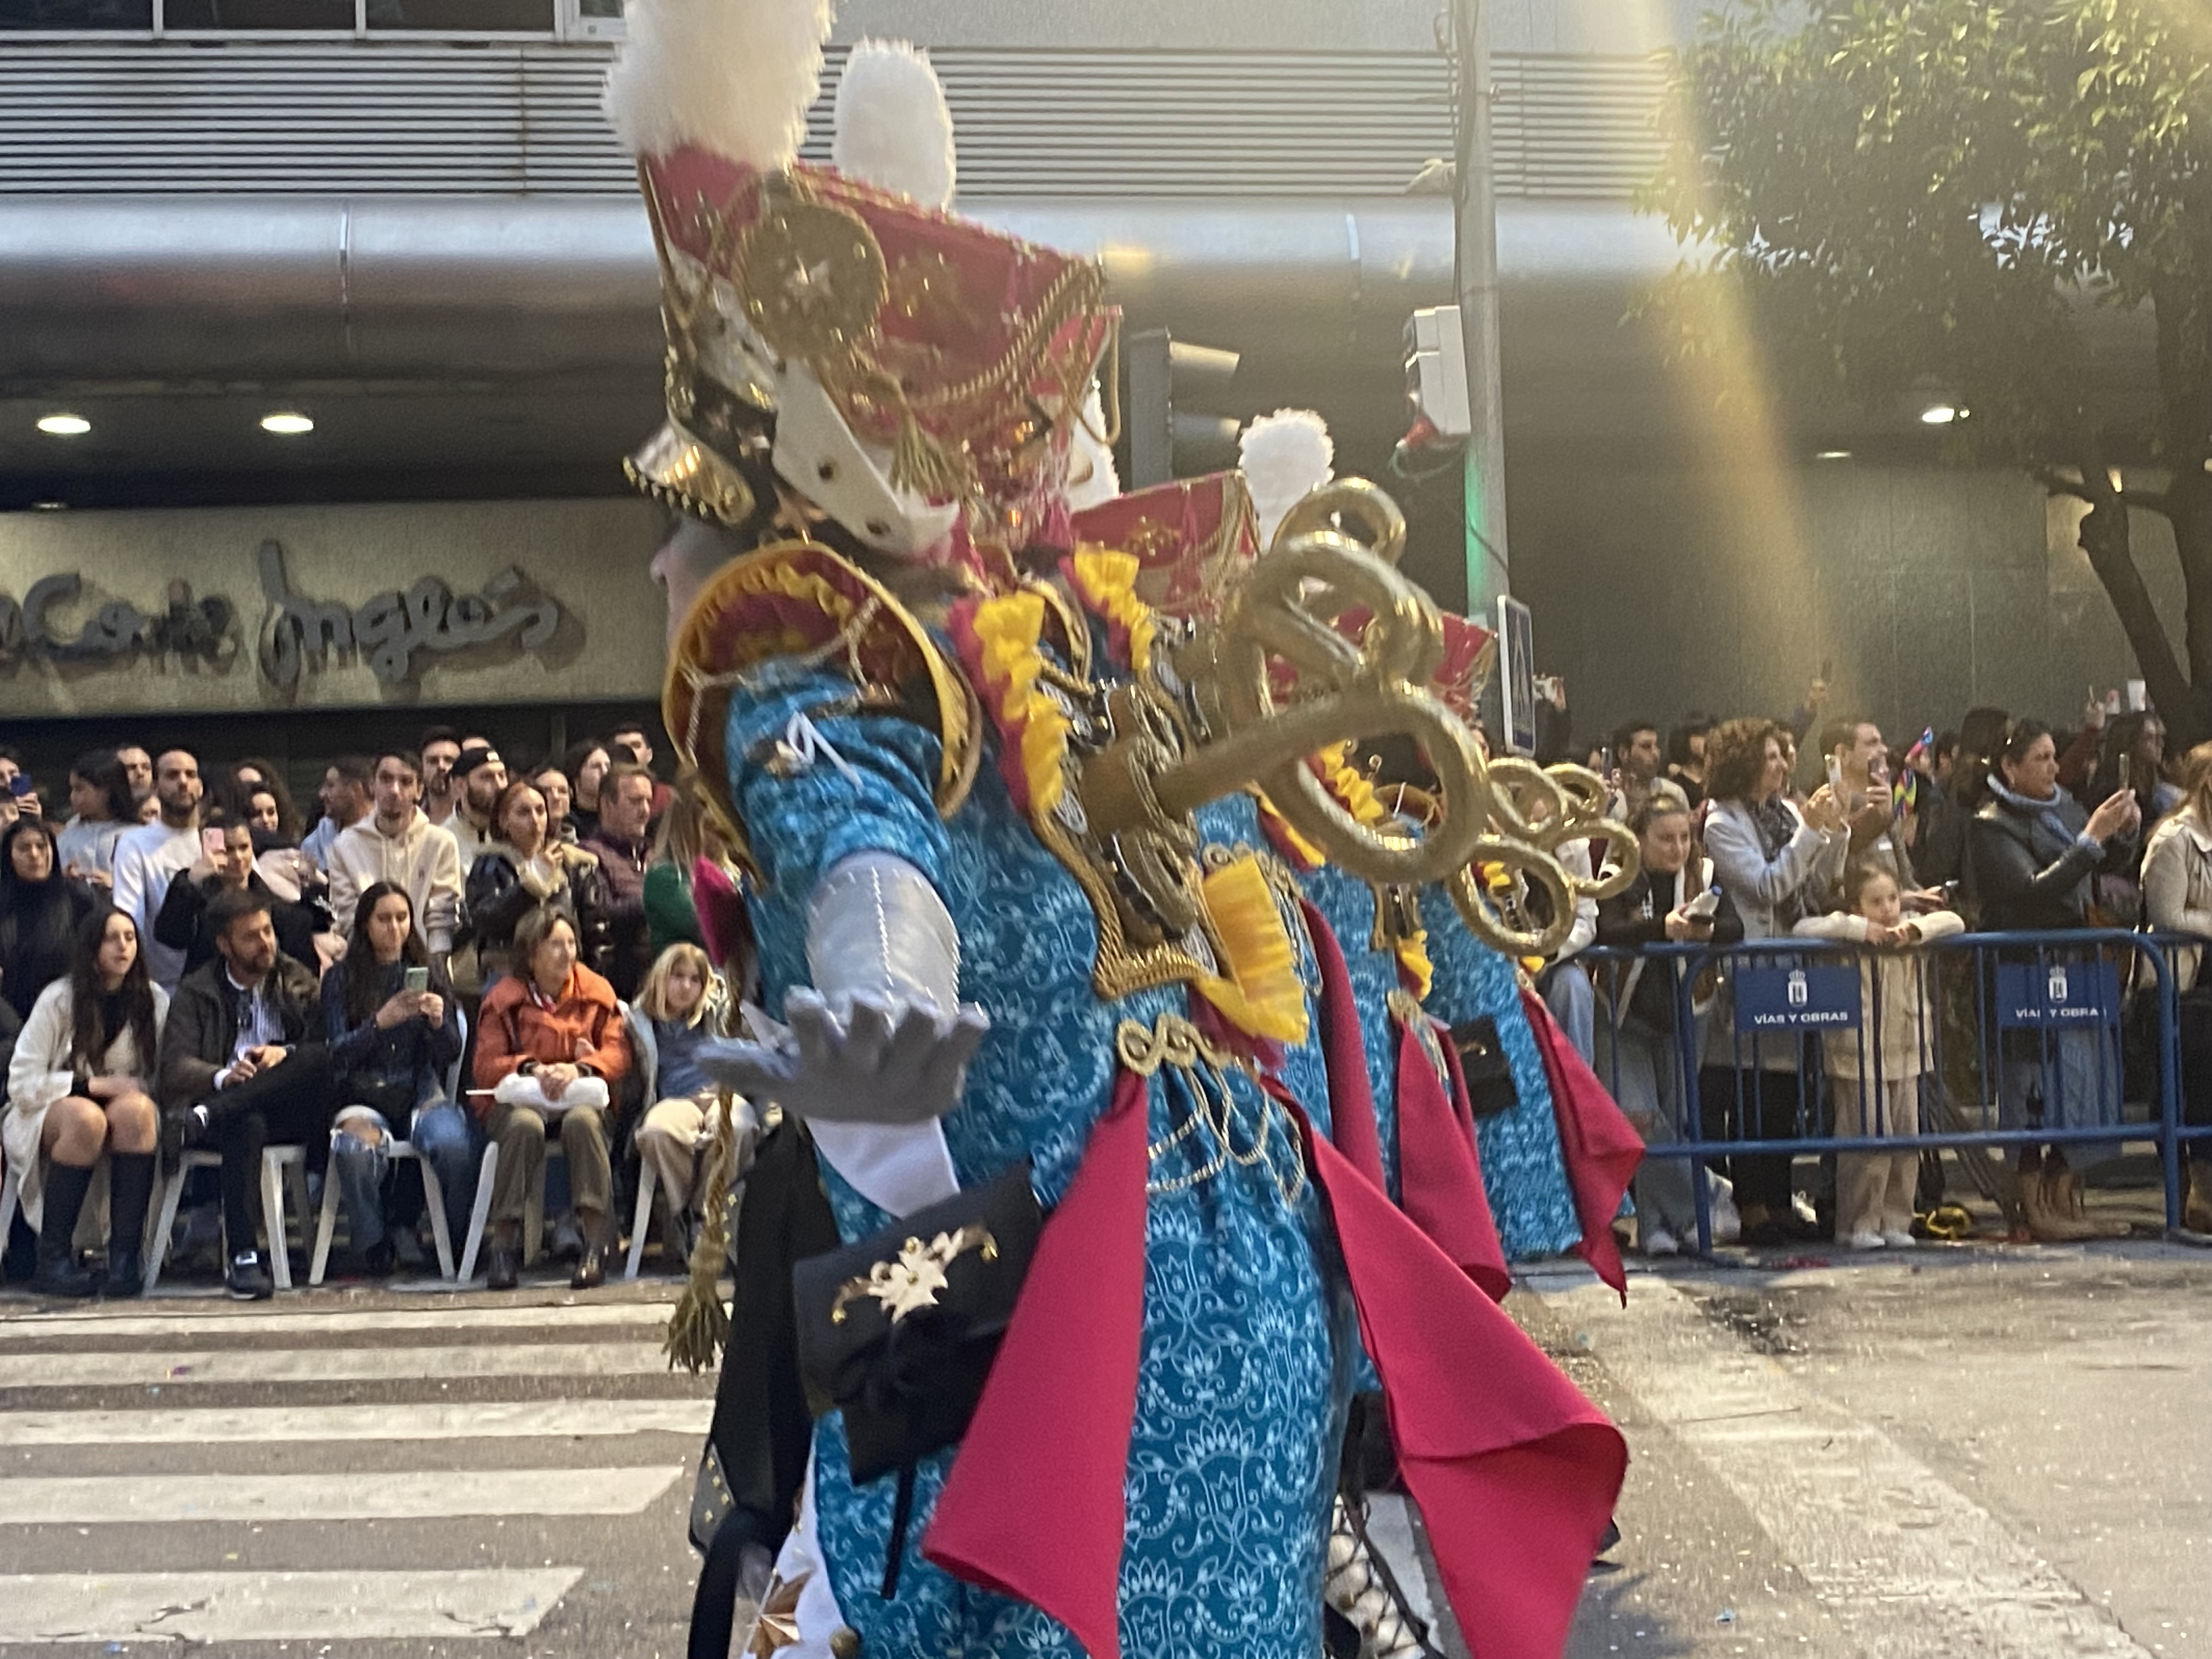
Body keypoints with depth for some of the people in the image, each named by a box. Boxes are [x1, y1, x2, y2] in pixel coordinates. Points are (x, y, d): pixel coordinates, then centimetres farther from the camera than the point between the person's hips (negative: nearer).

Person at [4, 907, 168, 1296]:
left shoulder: (153, 1001, 3)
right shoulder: (58, 999, -5)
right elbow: (21, 1082, -8)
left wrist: (133, 1090, -16)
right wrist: (90, 1084, -17)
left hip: (129, 1108, 2)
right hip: (51, 1111, -2)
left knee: (135, 1109, -35)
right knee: (86, 1118, -38)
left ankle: (125, 1255, -36)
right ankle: (53, 1257, -31)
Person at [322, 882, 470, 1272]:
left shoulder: (430, 976, 14)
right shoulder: (340, 980, 8)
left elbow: (452, 1055, 9)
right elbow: (338, 1054, -1)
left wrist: (438, 1021, -13)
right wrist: (380, 1023, -17)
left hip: (420, 1092, 1)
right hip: (363, 1096, -1)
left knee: (455, 1146, -33)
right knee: (357, 1150, -36)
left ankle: (458, 1242, -9)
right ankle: (375, 1249, -13)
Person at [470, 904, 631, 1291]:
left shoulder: (597, 992, 9)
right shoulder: (503, 998, 5)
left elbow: (618, 1053, 1)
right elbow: (486, 1065, -2)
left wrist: (578, 1069, -19)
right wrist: (532, 1069, -20)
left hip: (583, 1095, 1)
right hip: (518, 1098, 0)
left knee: (582, 1121, -36)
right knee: (525, 1125, -37)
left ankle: (596, 1245, -37)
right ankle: (504, 1244, -32)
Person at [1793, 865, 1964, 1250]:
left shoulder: (1910, 932, 11)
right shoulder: (1850, 937, -3)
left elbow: (1954, 922, 8)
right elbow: (1804, 928, -16)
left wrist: (1916, 927, -8)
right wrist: (1859, 928, -17)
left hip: (1906, 1056, 5)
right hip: (1859, 1059, -5)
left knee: (1907, 1140, 5)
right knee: (1869, 1141, -6)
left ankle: (1896, 1222, 15)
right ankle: (1859, 1225, 4)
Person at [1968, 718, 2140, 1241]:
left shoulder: (2063, 806, 10)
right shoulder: (1990, 827, -11)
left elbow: (2110, 866, 17)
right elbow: (2035, 891, -22)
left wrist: (2125, 833, -4)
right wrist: (2092, 837, -24)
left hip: (2076, 964, 7)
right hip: (2028, 968, -7)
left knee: (2081, 1080, 7)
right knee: (2038, 1085, -6)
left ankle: (2066, 1199, 15)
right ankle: (2036, 1206, 1)